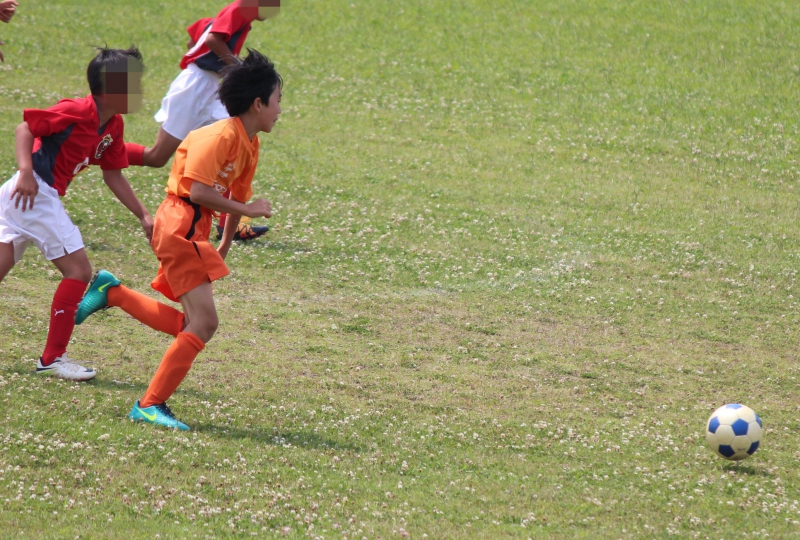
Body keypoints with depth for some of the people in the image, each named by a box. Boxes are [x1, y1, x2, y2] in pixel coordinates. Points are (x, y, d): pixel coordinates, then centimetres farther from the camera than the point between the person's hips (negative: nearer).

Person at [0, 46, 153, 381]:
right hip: (34, 193, -9)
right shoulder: (76, 112, -16)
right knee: (78, 270, -6)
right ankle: (52, 358, 0)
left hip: (30, 198, 9)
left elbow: (113, 175, 17)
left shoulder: (113, 127, 10)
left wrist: (143, 216, 12)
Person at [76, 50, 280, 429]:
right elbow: (198, 190, -24)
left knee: (189, 325, 14)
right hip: (180, 224, -9)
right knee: (204, 322, -12)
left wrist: (223, 249, 23)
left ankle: (111, 292, 23)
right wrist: (248, 210, -18)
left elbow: (238, 198, 22)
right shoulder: (221, 136, -17)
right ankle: (150, 405, -8)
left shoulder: (249, 145, 12)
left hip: (193, 231, 9)